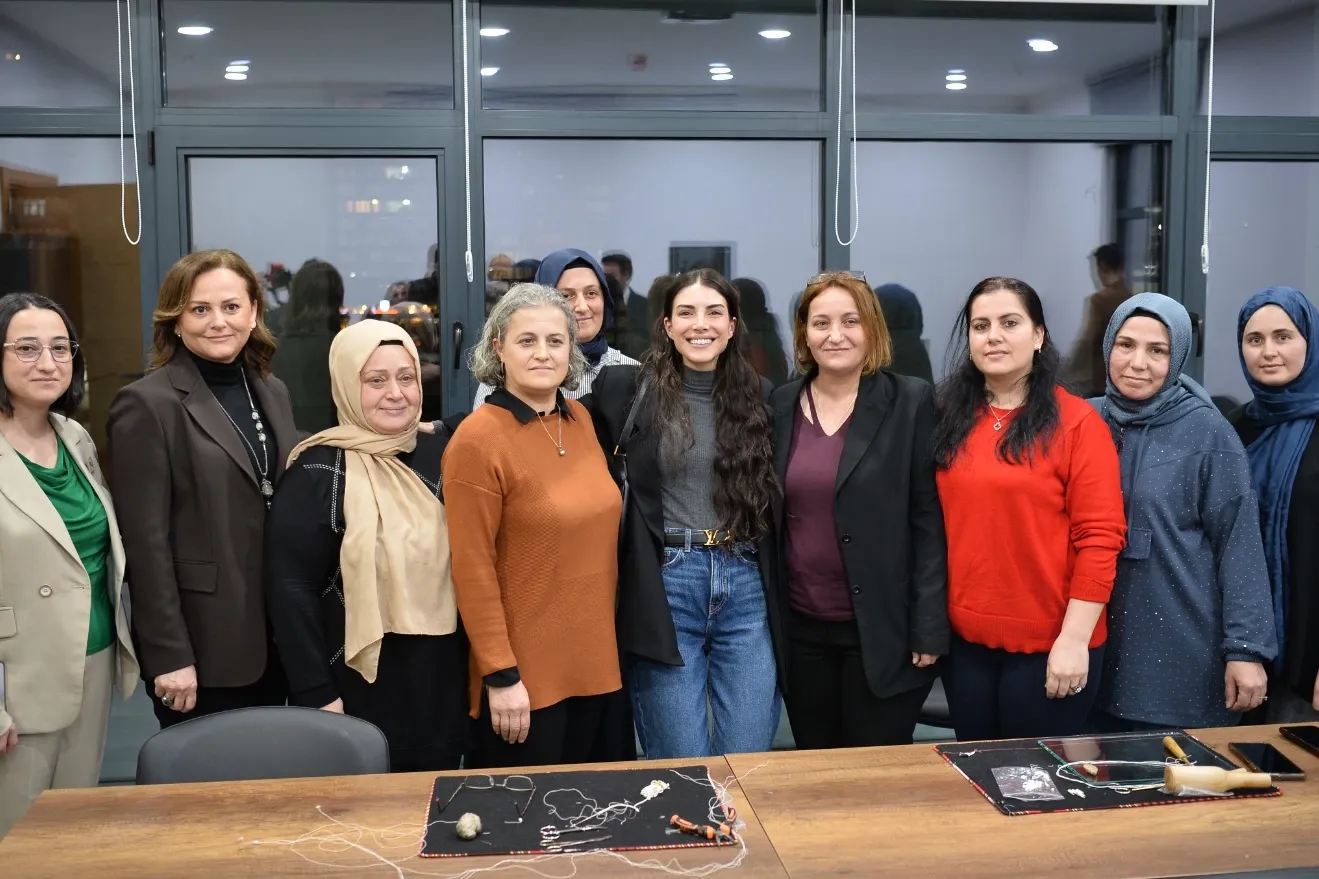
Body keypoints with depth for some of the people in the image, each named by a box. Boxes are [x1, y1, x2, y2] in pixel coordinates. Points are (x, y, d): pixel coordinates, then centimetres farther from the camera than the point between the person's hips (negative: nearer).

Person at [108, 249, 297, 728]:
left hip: (274, 639, 6)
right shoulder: (147, 405, -10)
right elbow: (145, 542, -13)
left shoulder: (272, 391, 10)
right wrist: (168, 654, -16)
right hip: (202, 646, -6)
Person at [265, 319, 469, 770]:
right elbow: (290, 587, -14)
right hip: (362, 684, -5)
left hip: (440, 677, 5)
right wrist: (316, 693, -15)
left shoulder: (438, 451, 4)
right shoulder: (319, 471, -12)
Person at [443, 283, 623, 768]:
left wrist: (604, 645, 13)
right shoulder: (478, 438, -15)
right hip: (524, 675, -6)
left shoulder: (580, 420, 5)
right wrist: (500, 674, -16)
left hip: (594, 662, 7)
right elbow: (472, 569, -15)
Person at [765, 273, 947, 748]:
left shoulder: (911, 402, -5)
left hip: (882, 631, -3)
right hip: (800, 629, 4)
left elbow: (928, 519, -7)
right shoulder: (781, 405, 5)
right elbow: (768, 517, 9)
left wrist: (928, 627, -10)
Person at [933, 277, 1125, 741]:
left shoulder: (1077, 421, -8)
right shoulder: (951, 419, 5)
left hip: (1049, 643, -4)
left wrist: (1074, 638, -15)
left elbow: (1100, 537, -12)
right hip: (965, 639, 4)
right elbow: (935, 526, 7)